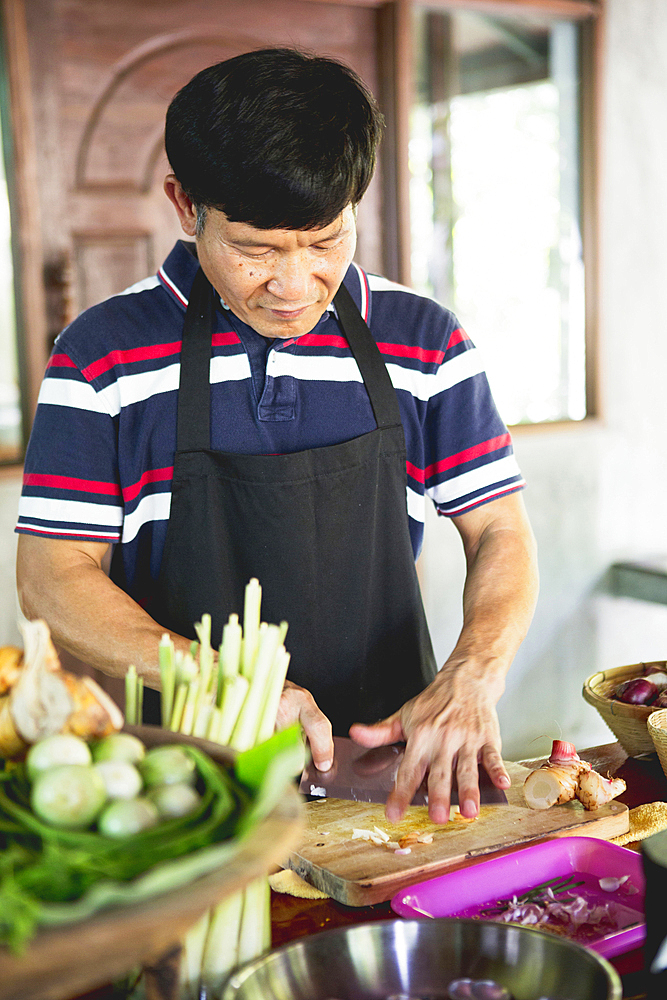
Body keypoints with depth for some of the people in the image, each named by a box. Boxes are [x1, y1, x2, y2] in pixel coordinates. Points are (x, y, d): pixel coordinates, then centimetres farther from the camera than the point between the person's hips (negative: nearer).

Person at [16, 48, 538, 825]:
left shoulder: (423, 340, 4)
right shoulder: (103, 353, -2)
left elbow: (501, 535, 6)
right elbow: (51, 576, -3)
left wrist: (471, 680, -14)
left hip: (395, 766, 2)